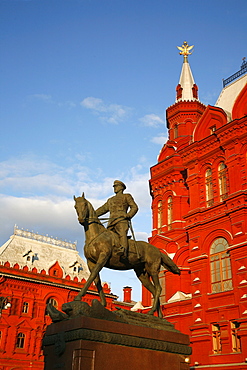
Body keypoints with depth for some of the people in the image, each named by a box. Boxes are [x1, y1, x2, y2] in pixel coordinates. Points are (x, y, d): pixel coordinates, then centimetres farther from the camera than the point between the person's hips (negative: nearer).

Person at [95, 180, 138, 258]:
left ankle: (123, 250, -54)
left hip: (121, 220, -7)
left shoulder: (127, 196, 21)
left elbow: (134, 207, 10)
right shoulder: (110, 200, 36)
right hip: (111, 222, 7)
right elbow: (103, 209, 34)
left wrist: (128, 215, -10)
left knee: (122, 233, -32)